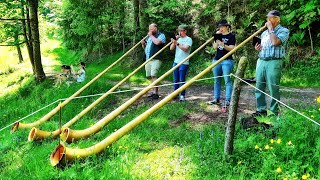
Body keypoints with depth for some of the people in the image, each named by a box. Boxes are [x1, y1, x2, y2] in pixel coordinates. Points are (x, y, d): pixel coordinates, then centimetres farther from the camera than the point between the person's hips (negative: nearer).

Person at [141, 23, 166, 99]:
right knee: (149, 76, 7)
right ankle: (154, 91, 16)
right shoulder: (149, 36, 23)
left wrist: (151, 35, -9)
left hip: (156, 59, -8)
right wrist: (143, 44, 7)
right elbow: (145, 47, 30)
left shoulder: (161, 35, -1)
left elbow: (157, 42, -22)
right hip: (148, 59, 8)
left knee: (153, 75, -17)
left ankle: (155, 93, -16)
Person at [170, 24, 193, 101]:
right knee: (175, 80, 9)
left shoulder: (188, 39, -4)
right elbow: (171, 48, 7)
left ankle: (182, 95, 3)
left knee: (182, 80, -4)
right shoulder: (178, 39, 14)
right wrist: (174, 41, -6)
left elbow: (185, 48, -19)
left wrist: (177, 43, -25)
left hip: (184, 63, -6)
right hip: (176, 62, 6)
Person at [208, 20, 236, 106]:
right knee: (216, 80, 7)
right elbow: (215, 47, 7)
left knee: (227, 80, -6)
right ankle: (216, 99, 13)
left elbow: (232, 48, -9)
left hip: (227, 61, -6)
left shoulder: (231, 36, 0)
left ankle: (228, 100, -5)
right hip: (216, 60, 6)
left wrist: (223, 44, -24)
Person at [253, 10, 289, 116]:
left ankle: (274, 112, 3)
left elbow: (275, 42, -19)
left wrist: (270, 28, -9)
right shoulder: (264, 32, 20)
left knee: (273, 89, -5)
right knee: (259, 87, 6)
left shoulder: (283, 31, 0)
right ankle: (261, 110, 15)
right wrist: (258, 48, 7)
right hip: (261, 61, 7)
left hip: (274, 62, -6)